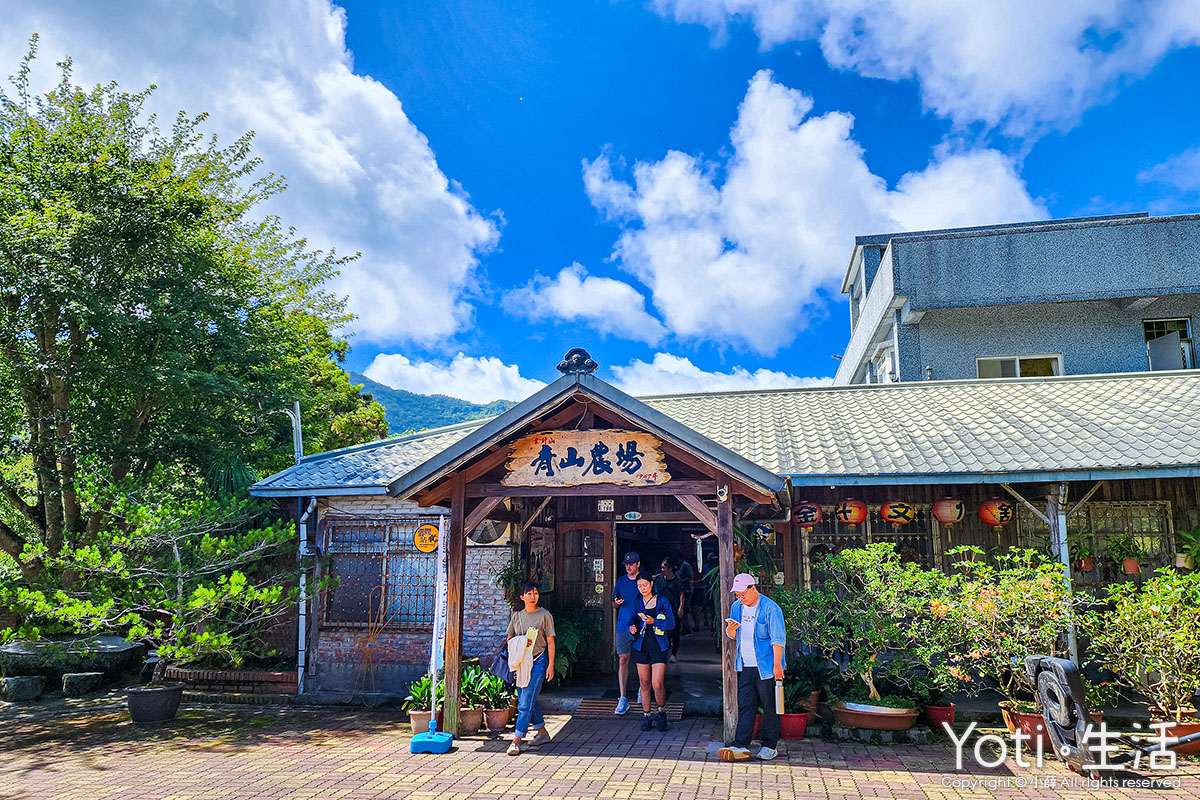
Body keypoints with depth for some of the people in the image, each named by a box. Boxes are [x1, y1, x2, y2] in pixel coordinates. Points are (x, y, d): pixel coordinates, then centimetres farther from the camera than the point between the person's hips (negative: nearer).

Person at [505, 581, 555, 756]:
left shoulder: (545, 615, -1)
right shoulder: (516, 616, 9)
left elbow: (550, 641, -1)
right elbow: (509, 638, 15)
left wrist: (551, 665, -5)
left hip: (538, 661, -5)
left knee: (526, 702, -10)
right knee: (527, 700, 12)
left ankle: (517, 740, -8)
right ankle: (542, 732, 28)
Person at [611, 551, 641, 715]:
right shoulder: (621, 581, 9)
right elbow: (614, 602, 16)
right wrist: (617, 602, -7)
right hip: (623, 626, 2)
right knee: (623, 660, -3)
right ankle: (623, 699, -1)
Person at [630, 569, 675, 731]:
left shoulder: (662, 600, -1)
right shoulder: (637, 602, 8)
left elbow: (671, 623, -4)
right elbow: (633, 621, 14)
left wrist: (654, 621, -17)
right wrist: (632, 629, -8)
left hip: (658, 646, -3)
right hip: (641, 646, 3)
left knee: (657, 684, -9)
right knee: (644, 683, 6)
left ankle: (662, 712, 16)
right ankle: (646, 716, 19)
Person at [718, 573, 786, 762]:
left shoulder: (770, 608, -10)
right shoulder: (737, 607, 10)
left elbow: (778, 639, -12)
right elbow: (732, 636, 19)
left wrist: (777, 665, -17)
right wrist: (731, 629, -4)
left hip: (766, 667, -6)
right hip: (745, 667, 6)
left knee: (769, 707, 4)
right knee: (745, 706, 4)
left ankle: (769, 747, 15)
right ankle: (741, 746, 4)